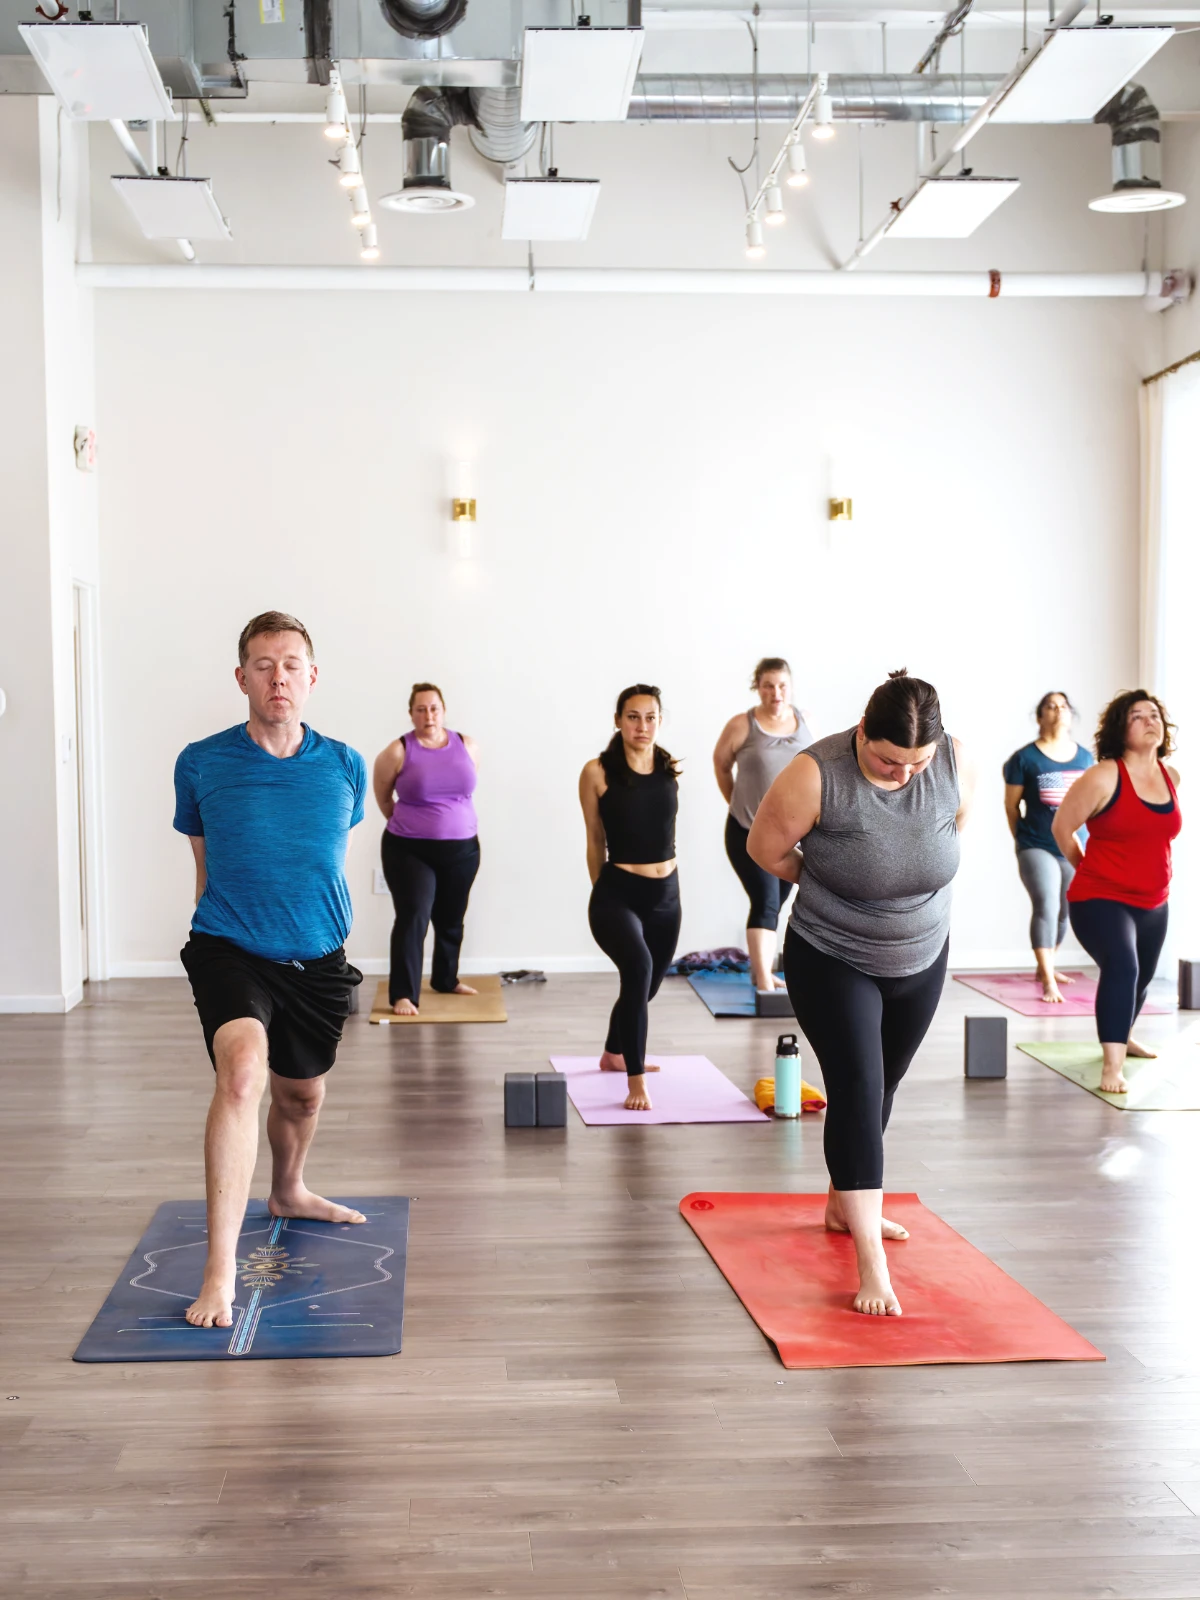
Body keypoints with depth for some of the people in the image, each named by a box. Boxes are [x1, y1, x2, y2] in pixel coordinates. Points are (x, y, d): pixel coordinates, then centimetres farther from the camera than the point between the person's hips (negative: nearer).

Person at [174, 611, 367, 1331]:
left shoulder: (345, 767, -1)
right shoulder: (201, 765, -6)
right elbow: (205, 864, 9)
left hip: (317, 958, 4)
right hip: (230, 949, -3)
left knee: (302, 1092, 20)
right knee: (242, 1070, -28)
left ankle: (288, 1193, 52)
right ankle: (221, 1269, -28)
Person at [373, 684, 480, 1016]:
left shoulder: (467, 747, 0)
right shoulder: (397, 752, -11)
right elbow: (383, 799, 4)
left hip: (462, 849, 4)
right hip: (410, 851, -4)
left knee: (451, 920, 15)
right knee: (412, 918, -14)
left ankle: (446, 979, 35)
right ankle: (403, 995, -13)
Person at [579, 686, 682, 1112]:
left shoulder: (672, 770, 2)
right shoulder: (597, 772, -9)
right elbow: (595, 841, 3)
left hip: (666, 894, 5)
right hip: (618, 893, -5)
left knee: (646, 984, 21)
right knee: (638, 968, -31)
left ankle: (614, 1055, 51)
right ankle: (636, 1081, -24)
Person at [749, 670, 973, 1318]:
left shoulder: (955, 764, -16)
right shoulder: (817, 774, -28)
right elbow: (766, 848, -13)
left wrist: (906, 886, 6)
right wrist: (830, 885, 0)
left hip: (921, 959, 5)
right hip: (832, 962, -4)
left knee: (881, 1088, 18)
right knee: (856, 1089, -15)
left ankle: (844, 1204, 41)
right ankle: (871, 1261, -14)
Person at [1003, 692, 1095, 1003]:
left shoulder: (1085, 757, 4)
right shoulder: (1024, 758, -7)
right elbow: (1011, 805, 0)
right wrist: (1024, 839, 6)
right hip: (1037, 848, -5)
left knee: (1064, 912, 15)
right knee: (1047, 907, -18)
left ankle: (1044, 967, 35)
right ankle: (1048, 983, -19)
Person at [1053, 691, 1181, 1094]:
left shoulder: (1172, 777, 3)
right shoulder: (1103, 777, -17)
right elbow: (1062, 827, -8)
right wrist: (1088, 868, 4)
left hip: (1153, 904, 7)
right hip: (1101, 900, -7)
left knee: (1141, 976, 24)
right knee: (1122, 967, -29)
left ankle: (1123, 1036, 52)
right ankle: (1113, 1066, -30)